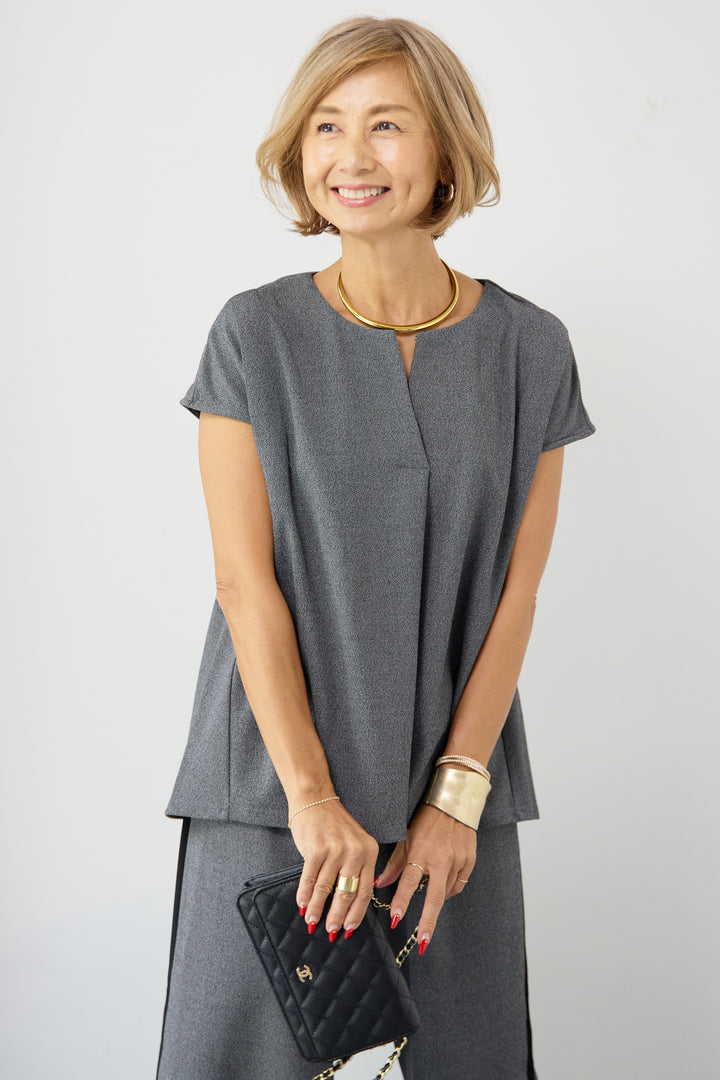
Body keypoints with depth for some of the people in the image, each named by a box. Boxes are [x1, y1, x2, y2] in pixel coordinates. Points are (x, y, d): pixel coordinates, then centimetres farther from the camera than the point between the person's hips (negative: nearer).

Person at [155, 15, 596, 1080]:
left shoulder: (530, 349, 2)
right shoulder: (257, 336, -3)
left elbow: (516, 591, 0)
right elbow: (244, 578, -7)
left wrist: (457, 793, -6)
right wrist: (310, 793, -13)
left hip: (454, 776, 2)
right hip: (275, 774, -1)